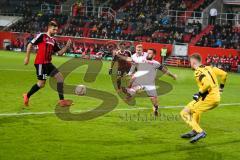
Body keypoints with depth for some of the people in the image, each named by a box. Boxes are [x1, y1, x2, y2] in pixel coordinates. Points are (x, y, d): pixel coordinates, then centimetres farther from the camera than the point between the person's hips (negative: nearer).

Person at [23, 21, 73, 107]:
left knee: (60, 77, 0)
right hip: (40, 63, -8)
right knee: (42, 83, -10)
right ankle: (27, 96, 12)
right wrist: (27, 57, -8)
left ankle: (61, 100, 1)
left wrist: (67, 46, 1)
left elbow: (60, 52, 16)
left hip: (48, 63, 8)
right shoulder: (42, 36, -6)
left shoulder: (53, 40, 15)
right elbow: (30, 44, -5)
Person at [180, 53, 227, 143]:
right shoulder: (209, 68, 12)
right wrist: (221, 87, 28)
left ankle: (200, 132, -15)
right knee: (196, 109, 36)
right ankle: (195, 131, 37)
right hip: (216, 99, 9)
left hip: (209, 98, -9)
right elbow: (224, 74, 14)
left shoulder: (198, 72, -13)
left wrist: (199, 94, -13)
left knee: (184, 113, -3)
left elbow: (207, 84, -27)